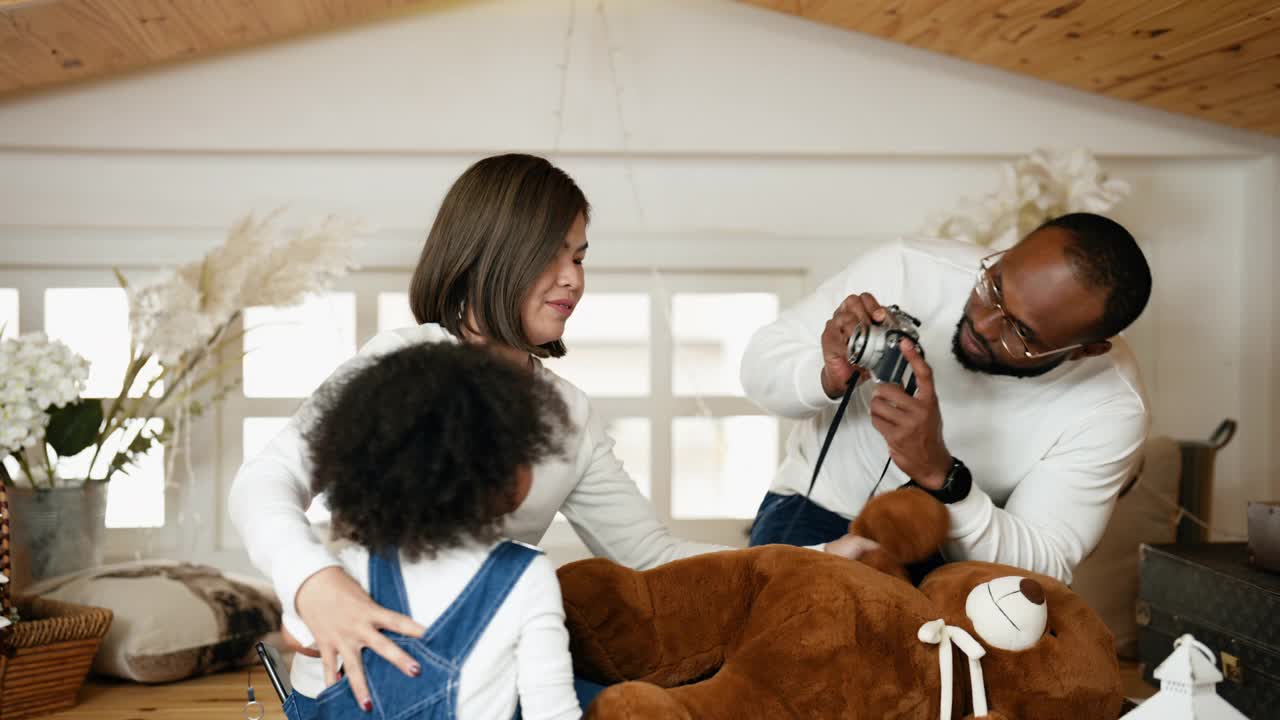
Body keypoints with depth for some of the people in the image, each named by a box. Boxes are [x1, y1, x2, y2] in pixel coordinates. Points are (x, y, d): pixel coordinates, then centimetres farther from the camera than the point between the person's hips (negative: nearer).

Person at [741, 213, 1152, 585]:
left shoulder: (1113, 408, -23)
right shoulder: (906, 270, -22)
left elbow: (1042, 569, -23)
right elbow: (761, 362, -11)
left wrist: (938, 474, -40)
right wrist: (830, 380, -35)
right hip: (820, 508, -1)